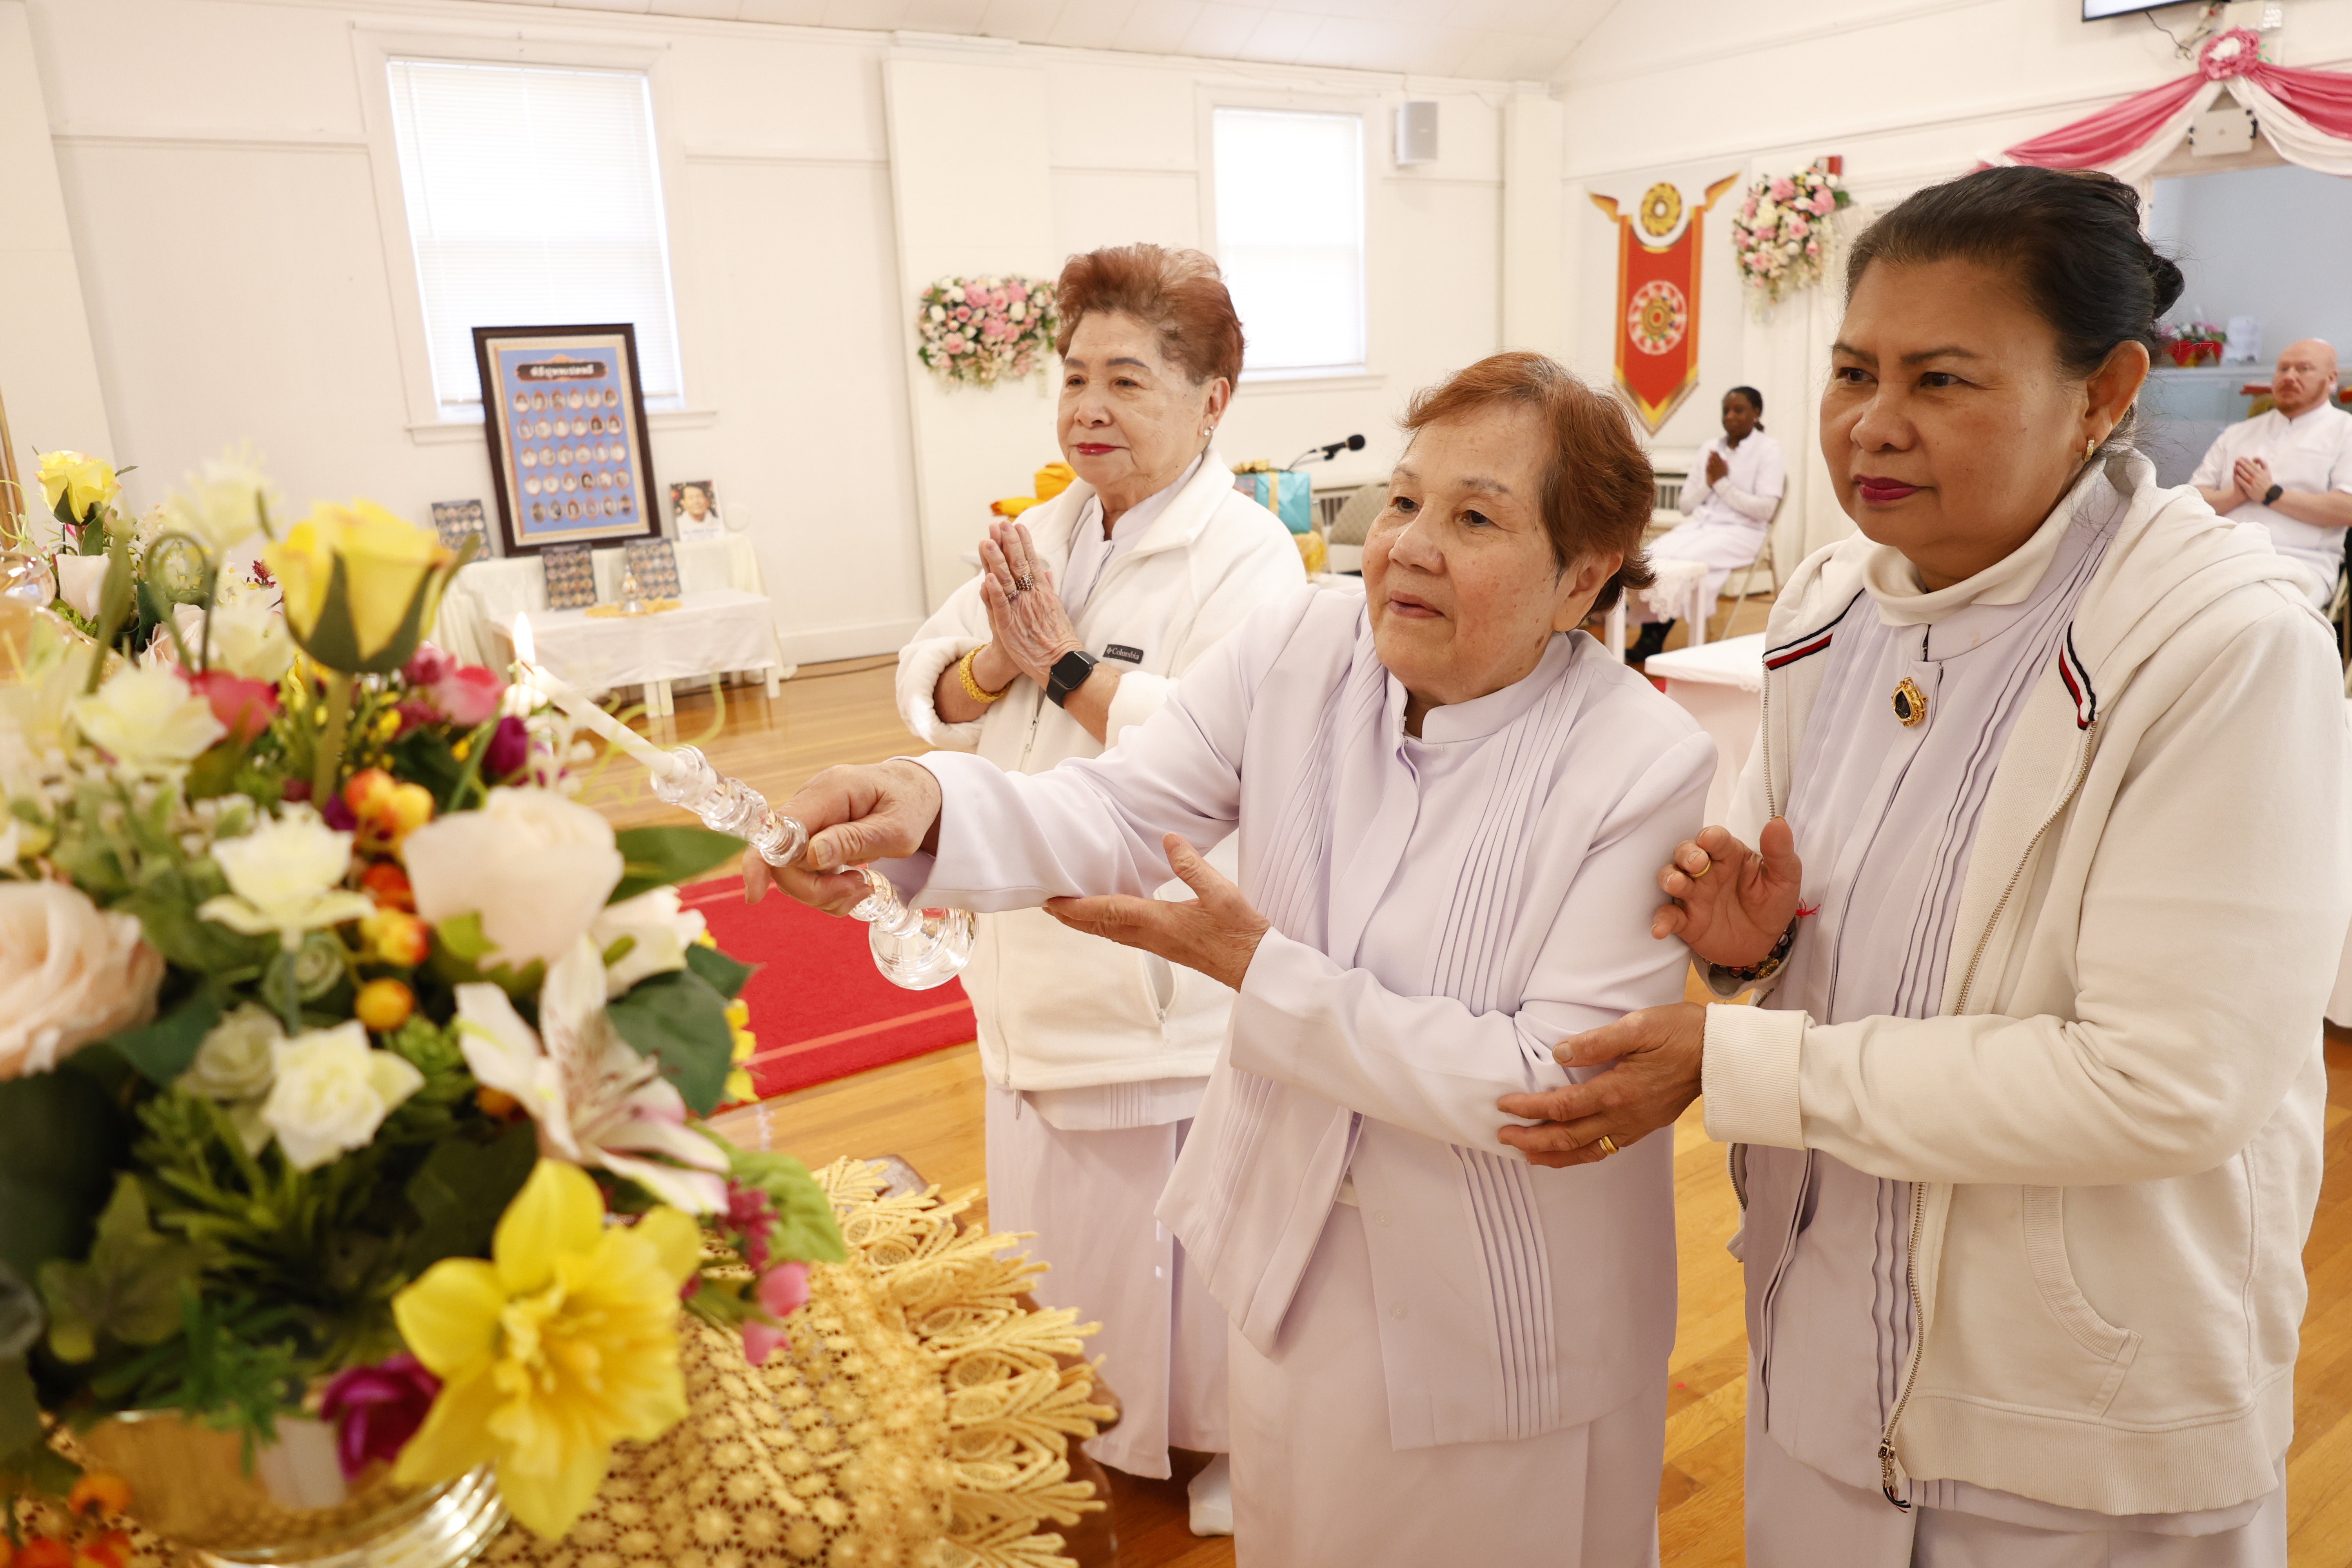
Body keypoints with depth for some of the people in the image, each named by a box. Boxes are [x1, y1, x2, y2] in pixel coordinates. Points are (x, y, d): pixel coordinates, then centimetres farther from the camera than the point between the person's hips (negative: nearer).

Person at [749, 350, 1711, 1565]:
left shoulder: (1646, 766, -24)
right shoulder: (1299, 650, -11)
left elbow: (1554, 1082, -26)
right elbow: (1121, 809, -18)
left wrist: (1262, 970, -28)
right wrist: (929, 807, -39)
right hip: (1292, 1252, 4)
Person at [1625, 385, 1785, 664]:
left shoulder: (1769, 450, 1)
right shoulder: (1709, 448, 16)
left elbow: (1765, 510, -10)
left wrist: (1723, 484, -11)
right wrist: (1708, 484, -4)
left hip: (1741, 533, -5)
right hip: (1699, 524, 5)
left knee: (1685, 560, -32)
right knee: (1653, 555, -25)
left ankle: (1656, 639, -20)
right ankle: (1647, 632, -29)